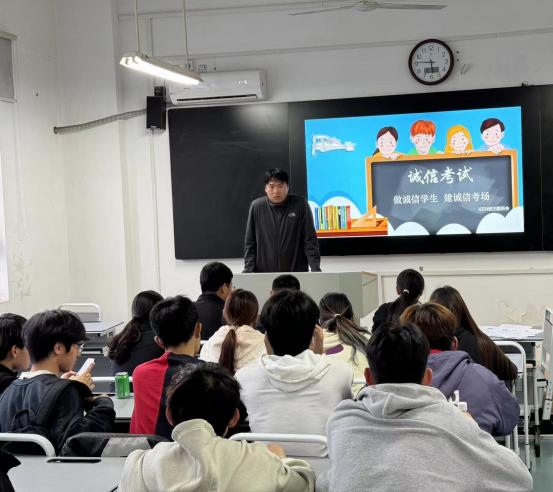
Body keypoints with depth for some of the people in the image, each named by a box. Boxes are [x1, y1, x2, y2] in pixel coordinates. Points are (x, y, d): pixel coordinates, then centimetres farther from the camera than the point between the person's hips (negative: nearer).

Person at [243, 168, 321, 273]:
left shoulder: (300, 204, -2)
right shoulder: (256, 206, 2)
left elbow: (310, 240, -2)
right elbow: (250, 243, 5)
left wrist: (315, 269, -10)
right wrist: (248, 270, -4)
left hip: (296, 272, -1)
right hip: (264, 273, 1)